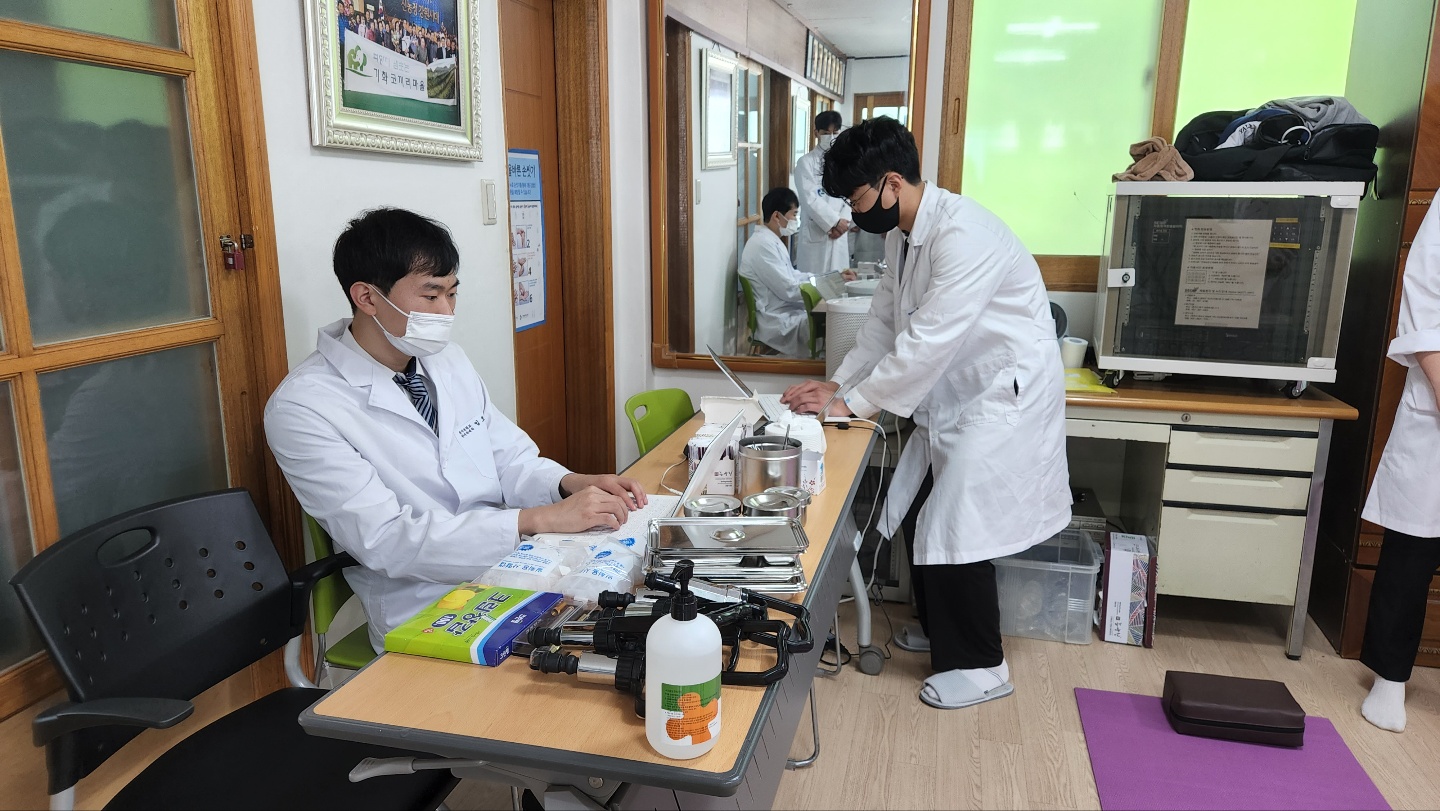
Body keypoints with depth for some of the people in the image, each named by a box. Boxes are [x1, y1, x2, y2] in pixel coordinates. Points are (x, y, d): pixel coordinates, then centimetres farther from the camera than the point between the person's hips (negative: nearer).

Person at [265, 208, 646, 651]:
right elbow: (386, 540, -21)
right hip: (425, 610, -6)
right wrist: (541, 519, -27)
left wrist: (571, 484, -10)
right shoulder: (302, 409, -13)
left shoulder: (448, 359, 8)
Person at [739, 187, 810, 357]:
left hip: (786, 314, 10)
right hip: (778, 324, -10)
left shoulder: (772, 241, 14)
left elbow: (791, 277, 17)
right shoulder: (762, 244, -19)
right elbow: (788, 290, -21)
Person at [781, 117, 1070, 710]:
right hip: (955, 395, 9)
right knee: (919, 518, 13)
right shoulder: (902, 234, 5)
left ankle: (980, 666, 11)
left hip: (1005, 396, -9)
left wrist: (852, 402, -21)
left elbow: (928, 341, -28)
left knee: (954, 531, -8)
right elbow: (884, 322, 12)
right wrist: (839, 383, 1)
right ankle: (938, 628, 34)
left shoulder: (963, 235, -26)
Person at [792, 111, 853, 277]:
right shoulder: (806, 162, -2)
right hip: (815, 233, -4)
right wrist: (835, 221, -13)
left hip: (839, 234, 4)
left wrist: (843, 222, -9)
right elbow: (810, 199, -11)